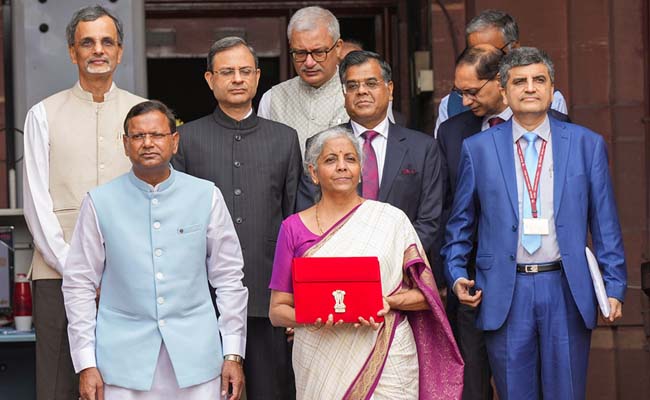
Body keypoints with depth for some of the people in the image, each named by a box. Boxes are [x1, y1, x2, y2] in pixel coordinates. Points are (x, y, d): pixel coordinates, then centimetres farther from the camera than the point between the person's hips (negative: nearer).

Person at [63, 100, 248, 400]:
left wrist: (233, 354, 3)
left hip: (194, 354, 1)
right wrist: (86, 364, -1)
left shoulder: (207, 196, 4)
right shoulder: (100, 202, 1)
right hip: (123, 360, -1)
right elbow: (78, 285, 4)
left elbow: (229, 278, 7)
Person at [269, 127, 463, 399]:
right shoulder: (294, 228, 4)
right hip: (320, 365, 1)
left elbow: (425, 295, 4)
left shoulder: (392, 220, 2)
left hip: (386, 364, 0)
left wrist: (388, 302, -14)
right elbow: (277, 310, 5)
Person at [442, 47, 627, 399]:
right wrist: (456, 275, 0)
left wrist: (614, 285, 1)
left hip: (566, 291, 0)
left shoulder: (587, 144, 5)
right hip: (505, 295, 0)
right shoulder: (477, 149, 5)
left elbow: (605, 222, 6)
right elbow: (460, 222, 11)